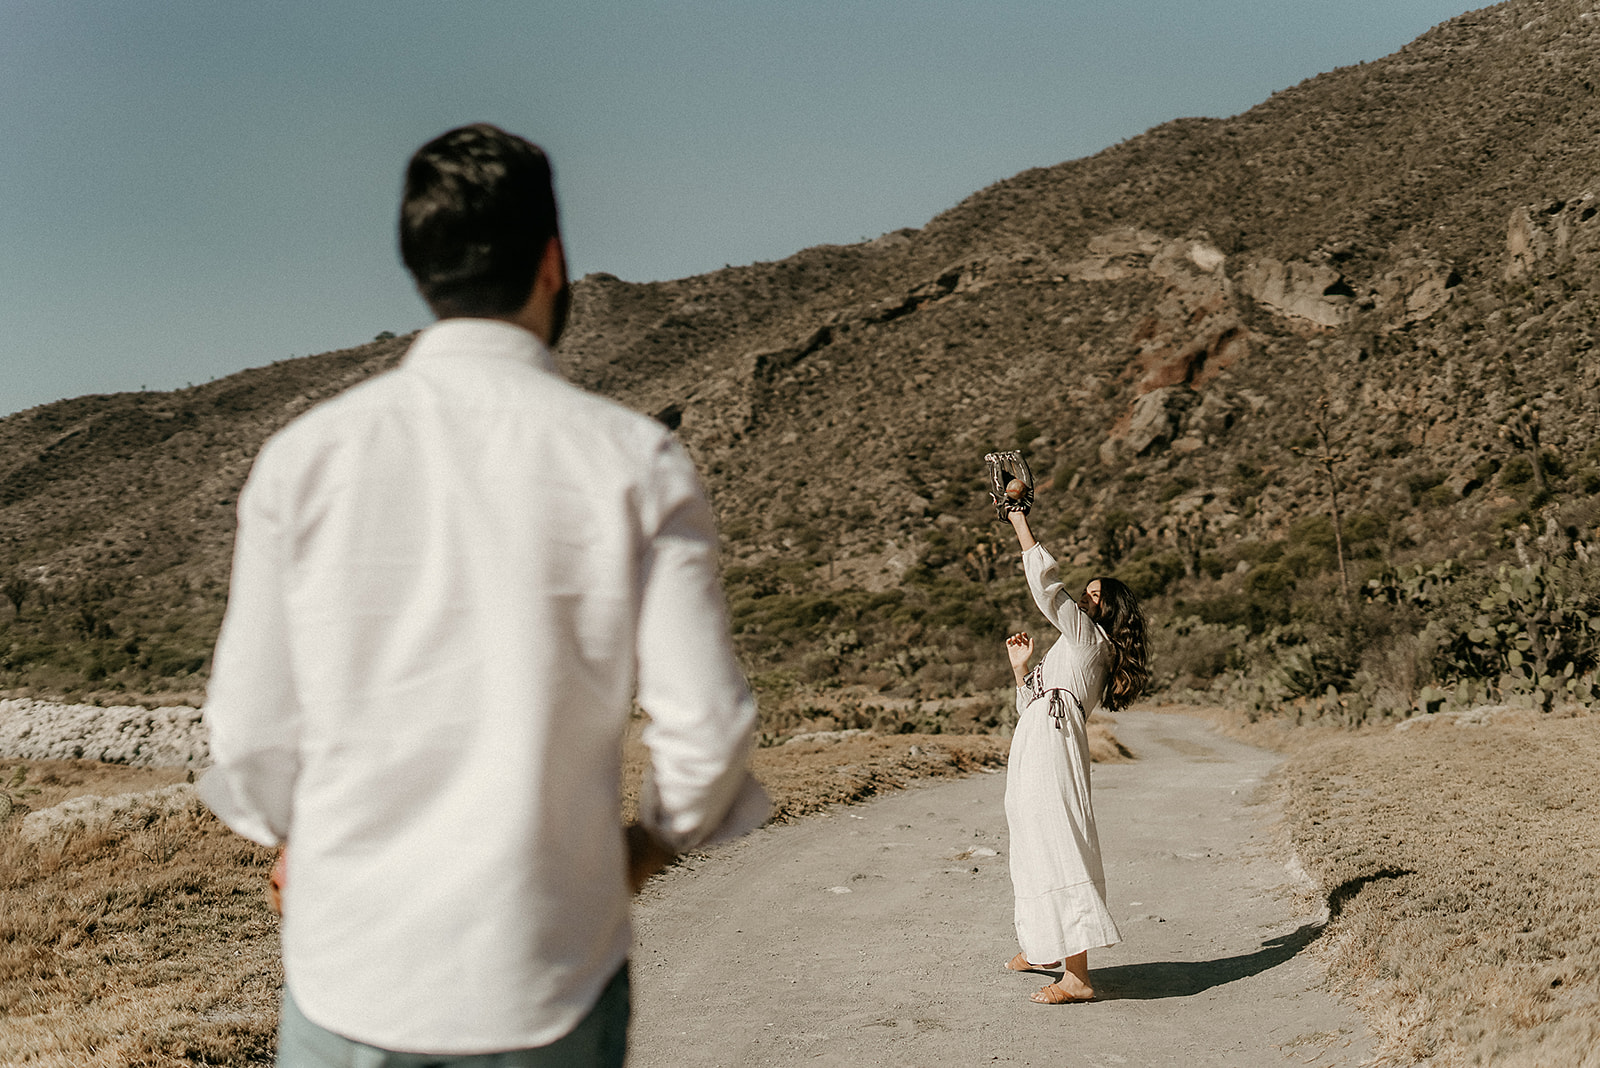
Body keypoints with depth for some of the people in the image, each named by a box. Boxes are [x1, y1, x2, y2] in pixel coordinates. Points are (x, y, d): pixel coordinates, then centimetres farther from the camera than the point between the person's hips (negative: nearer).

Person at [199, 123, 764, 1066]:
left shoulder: (303, 459, -5)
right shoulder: (635, 463, -9)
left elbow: (252, 737, -1)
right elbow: (707, 723, -9)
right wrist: (651, 843, 12)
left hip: (351, 967, 1)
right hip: (549, 984, -1)